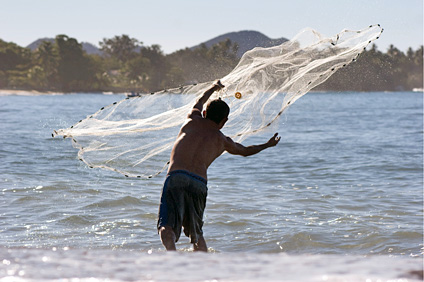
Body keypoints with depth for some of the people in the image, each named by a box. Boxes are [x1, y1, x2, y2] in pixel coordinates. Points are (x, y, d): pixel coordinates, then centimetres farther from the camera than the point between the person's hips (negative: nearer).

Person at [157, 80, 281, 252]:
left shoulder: (192, 120, 18)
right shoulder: (222, 141, 18)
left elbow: (199, 103, 44)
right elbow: (245, 151, 39)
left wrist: (214, 88, 64)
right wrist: (268, 145, 58)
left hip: (175, 177, -2)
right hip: (199, 184, 2)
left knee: (167, 226, -15)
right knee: (196, 231, 22)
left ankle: (171, 252, -40)